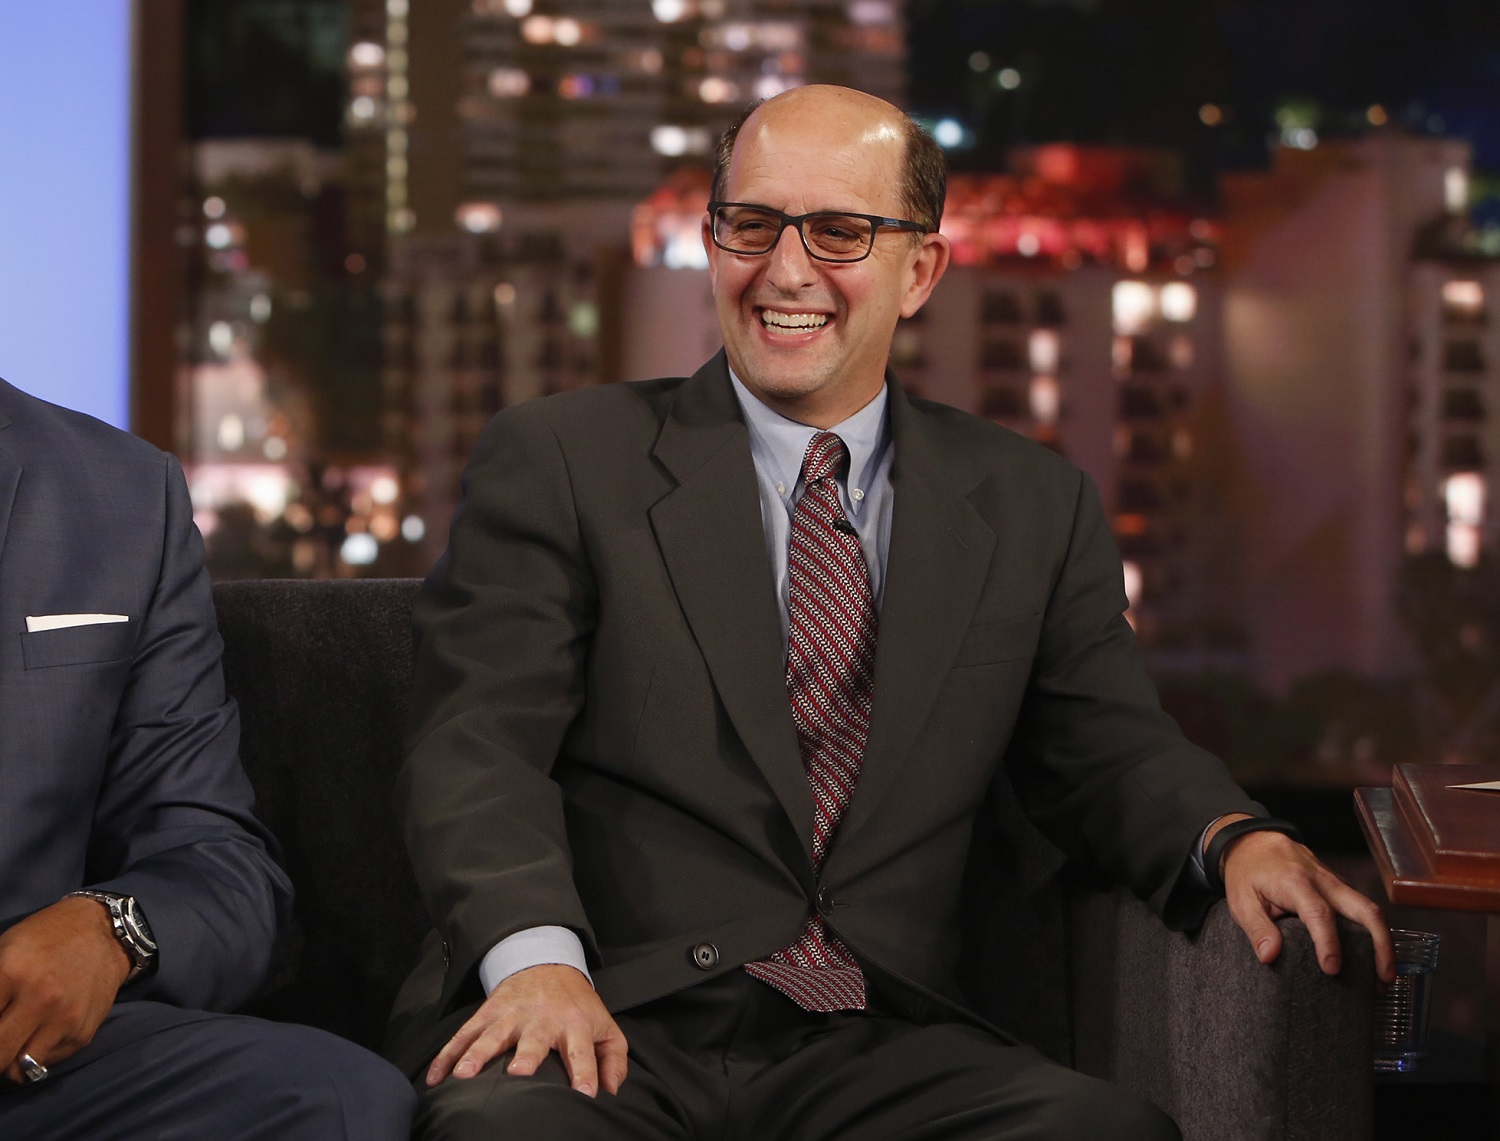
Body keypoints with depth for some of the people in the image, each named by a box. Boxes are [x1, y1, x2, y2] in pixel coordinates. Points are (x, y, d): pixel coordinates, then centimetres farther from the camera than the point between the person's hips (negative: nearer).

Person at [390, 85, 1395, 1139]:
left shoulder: (1034, 508, 17)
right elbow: (479, 744, -4)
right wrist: (537, 957, -24)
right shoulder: (559, 461, 6)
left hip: (876, 1051, 4)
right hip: (614, 1025, -3)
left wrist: (1233, 839, -8)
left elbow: (1105, 751, 16)